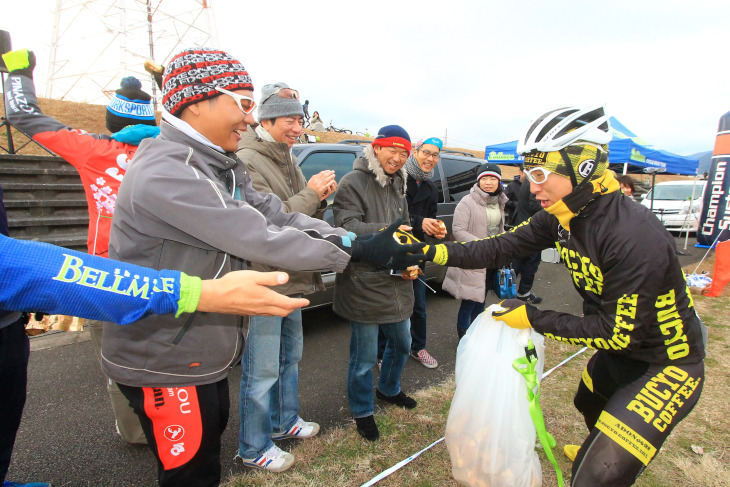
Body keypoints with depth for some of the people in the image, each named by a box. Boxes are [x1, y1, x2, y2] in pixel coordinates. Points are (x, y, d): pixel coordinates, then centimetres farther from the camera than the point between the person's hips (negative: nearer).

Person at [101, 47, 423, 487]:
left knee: (209, 444, 26)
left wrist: (362, 241, -15)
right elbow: (260, 238, -30)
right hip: (164, 361, -9)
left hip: (205, 350, 9)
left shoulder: (222, 166, 6)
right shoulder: (165, 171, -25)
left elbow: (278, 216, -4)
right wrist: (357, 251, -24)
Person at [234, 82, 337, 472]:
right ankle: (254, 448, 26)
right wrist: (310, 194, -20)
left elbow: (304, 218, 16)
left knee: (289, 355, 23)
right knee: (262, 370, 4)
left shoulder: (287, 161, 13)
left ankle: (285, 421, 44)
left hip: (291, 279, 9)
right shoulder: (247, 162, -15)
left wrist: (320, 198, -4)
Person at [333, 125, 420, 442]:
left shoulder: (398, 185, 15)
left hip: (396, 284, 8)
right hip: (364, 285, -8)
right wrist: (386, 232, -36)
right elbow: (346, 226, -24)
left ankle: (388, 389, 51)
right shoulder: (353, 182, -12)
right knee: (365, 357, 4)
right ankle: (363, 412, 30)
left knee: (401, 344, 23)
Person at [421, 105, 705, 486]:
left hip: (668, 362, -8)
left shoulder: (635, 237, -36)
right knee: (588, 403, 34)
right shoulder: (563, 217, -12)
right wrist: (429, 252, -20)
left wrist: (533, 319, -24)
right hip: (619, 350, 8)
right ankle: (601, 448, 65)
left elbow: (619, 333, -29)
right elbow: (502, 247, -13)